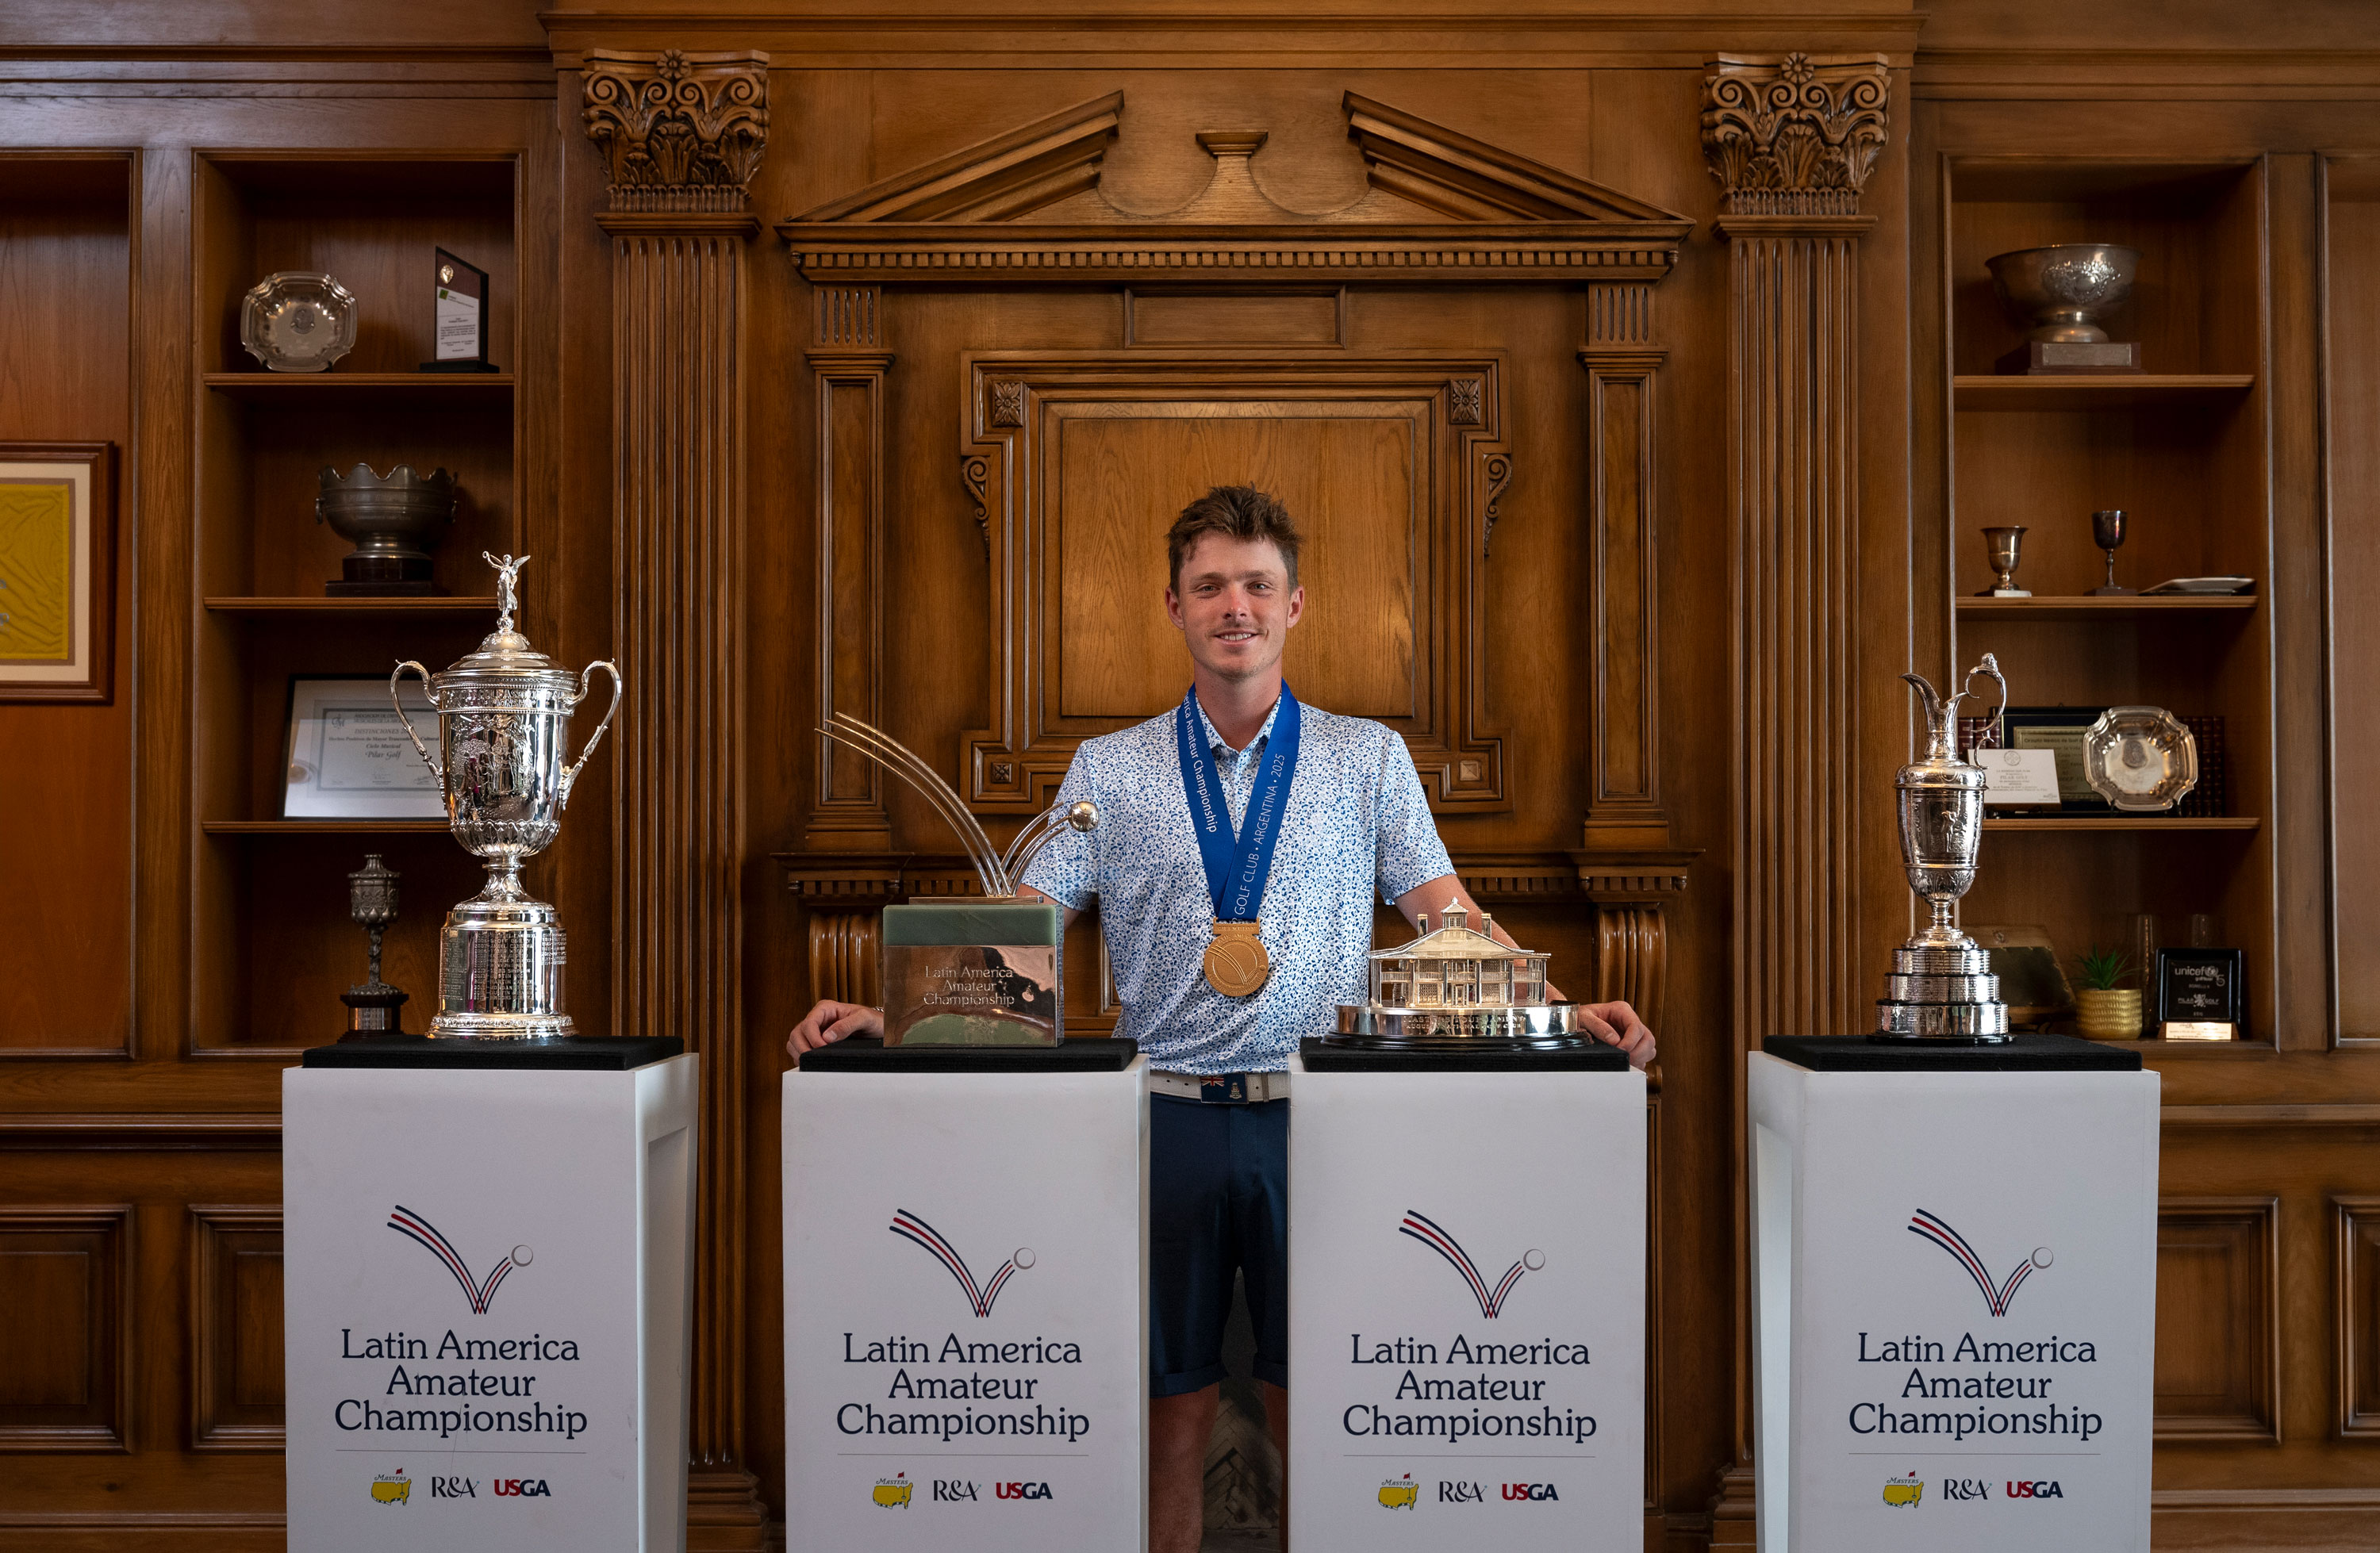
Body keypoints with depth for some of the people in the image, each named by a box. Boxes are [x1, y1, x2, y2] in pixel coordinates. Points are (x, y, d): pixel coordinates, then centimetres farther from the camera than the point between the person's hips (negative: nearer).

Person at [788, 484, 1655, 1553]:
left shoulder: (1369, 759, 7)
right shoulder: (1110, 770, 7)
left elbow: (1451, 921, 3)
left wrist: (1561, 1012, -12)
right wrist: (896, 1014, -12)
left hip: (1314, 1115, 0)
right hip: (1167, 1117, 0)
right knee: (1173, 1409, 9)